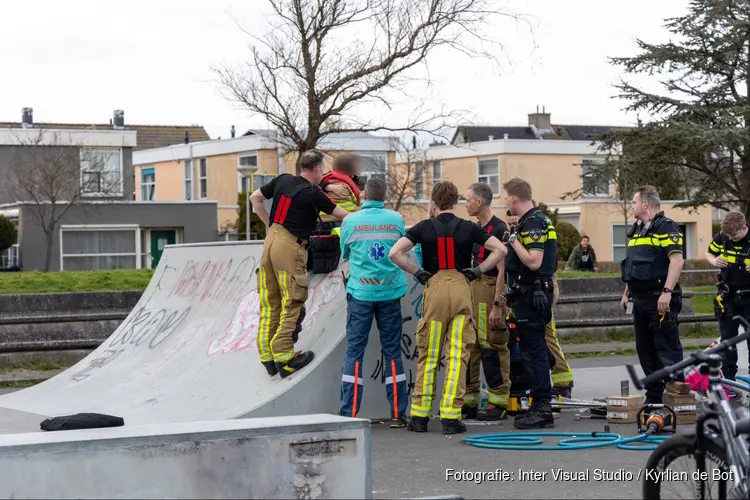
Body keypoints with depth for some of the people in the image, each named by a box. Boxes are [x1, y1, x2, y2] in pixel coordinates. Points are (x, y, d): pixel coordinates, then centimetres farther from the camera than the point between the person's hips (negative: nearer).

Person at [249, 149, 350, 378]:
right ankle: (283, 356, -4)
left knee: (270, 303, 10)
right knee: (291, 303, -1)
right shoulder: (313, 193, -9)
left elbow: (255, 198, 18)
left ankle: (267, 355, 12)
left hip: (271, 240, 7)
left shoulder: (283, 180, 8)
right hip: (290, 247, -7)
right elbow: (341, 214, 1)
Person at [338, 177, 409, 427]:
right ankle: (398, 413, 7)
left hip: (360, 292, -1)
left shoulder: (350, 221, -3)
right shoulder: (396, 220, 0)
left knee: (354, 351, 2)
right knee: (392, 351, 6)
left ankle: (348, 413, -2)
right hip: (390, 291, 1)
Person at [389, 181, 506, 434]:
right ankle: (451, 416, -3)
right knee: (458, 355, 0)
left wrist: (417, 272, 4)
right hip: (461, 288, 0)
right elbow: (500, 249, 1)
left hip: (434, 287, 0)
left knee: (428, 356, 8)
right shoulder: (468, 228, 4)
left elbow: (395, 253, -6)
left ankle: (420, 415, 10)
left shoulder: (424, 228, 2)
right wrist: (478, 270, 6)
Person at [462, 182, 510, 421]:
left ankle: (498, 403, 0)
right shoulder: (475, 229, 15)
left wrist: (497, 305, -20)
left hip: (490, 290, -9)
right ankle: (469, 402, 15)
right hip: (472, 288, 9)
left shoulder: (498, 229, -12)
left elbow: (502, 270, -16)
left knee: (493, 348, -5)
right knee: (469, 347, 9)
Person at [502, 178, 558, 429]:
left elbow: (533, 261, -25)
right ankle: (539, 406, 19)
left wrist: (514, 241, -15)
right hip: (533, 294, 11)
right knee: (533, 351, 13)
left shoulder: (533, 223, -16)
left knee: (534, 352, -8)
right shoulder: (535, 220, 17)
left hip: (531, 295, -11)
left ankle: (542, 408, -7)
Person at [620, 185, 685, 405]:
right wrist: (627, 293, 22)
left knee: (667, 349, -8)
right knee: (645, 350, 11)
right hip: (640, 300, 9)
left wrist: (667, 292, -26)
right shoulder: (637, 230, 19)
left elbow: (676, 261, -19)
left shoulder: (666, 228, -9)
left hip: (660, 300, -9)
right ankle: (653, 398, 18)